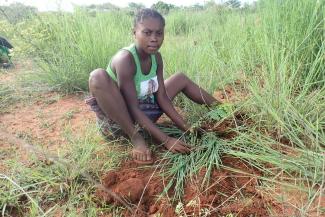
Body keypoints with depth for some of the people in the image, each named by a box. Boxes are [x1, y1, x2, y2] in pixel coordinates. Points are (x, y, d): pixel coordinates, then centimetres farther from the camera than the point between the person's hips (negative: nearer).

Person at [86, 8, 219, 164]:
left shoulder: (156, 57, -5)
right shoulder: (125, 59, -28)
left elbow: (162, 97, -5)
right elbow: (133, 108, -29)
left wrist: (186, 127, -12)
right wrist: (166, 140, -32)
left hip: (144, 112, 7)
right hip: (117, 118, -7)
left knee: (180, 78, 11)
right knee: (97, 76, -37)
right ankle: (135, 137, -23)